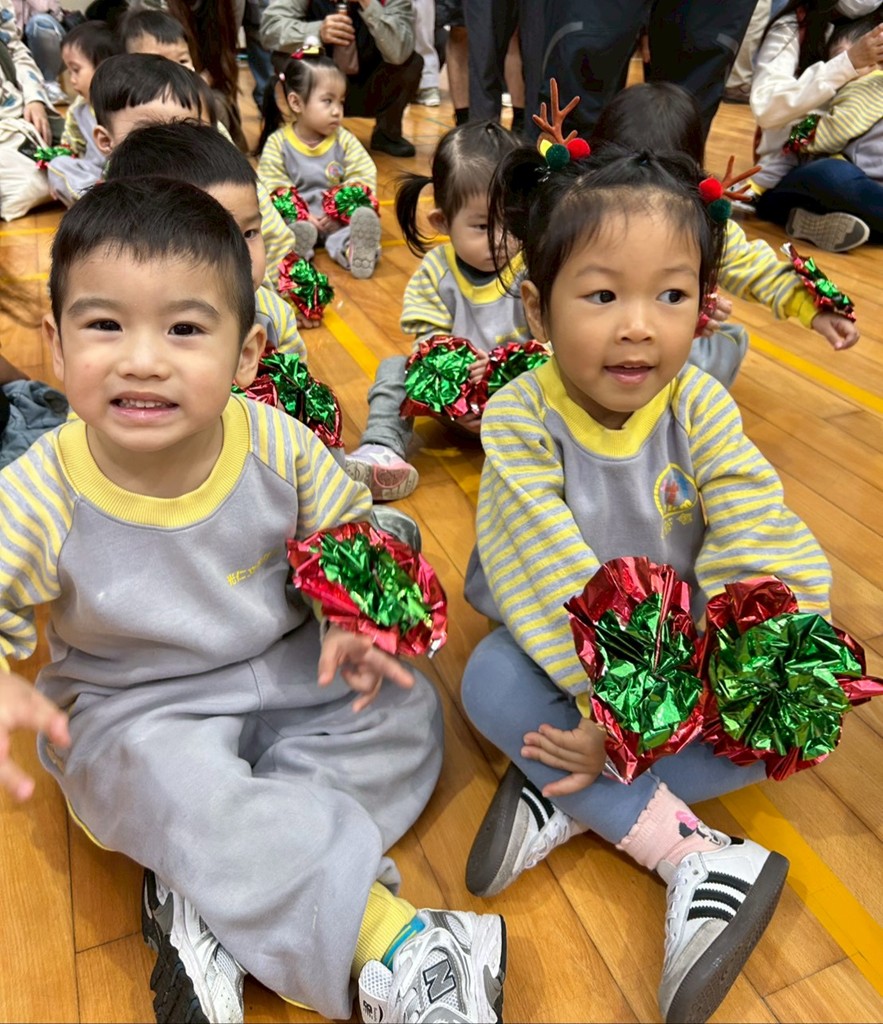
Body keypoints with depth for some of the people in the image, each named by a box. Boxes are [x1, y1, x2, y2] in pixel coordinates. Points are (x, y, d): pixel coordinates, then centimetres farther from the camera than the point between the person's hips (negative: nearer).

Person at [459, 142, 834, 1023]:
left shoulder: (701, 410, -18)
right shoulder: (519, 419, -21)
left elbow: (758, 558, -23)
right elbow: (553, 577, -26)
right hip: (557, 644, -1)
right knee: (492, 681, -30)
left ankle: (564, 797, -18)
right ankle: (694, 856, -22)